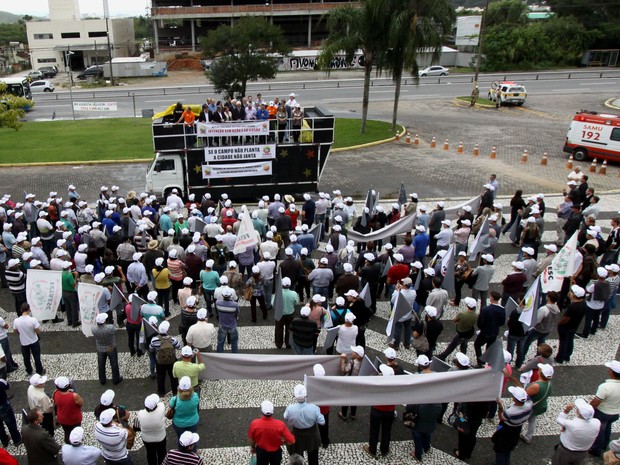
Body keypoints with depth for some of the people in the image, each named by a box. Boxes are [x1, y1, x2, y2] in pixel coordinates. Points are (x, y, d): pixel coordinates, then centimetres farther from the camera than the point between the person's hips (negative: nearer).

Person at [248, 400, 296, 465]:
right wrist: (282, 442, -2)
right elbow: (291, 441, -23)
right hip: (275, 452, -1)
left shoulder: (254, 424, -27)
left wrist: (253, 448, 13)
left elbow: (251, 439, -8)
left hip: (261, 451, 1)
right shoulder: (280, 424, -31)